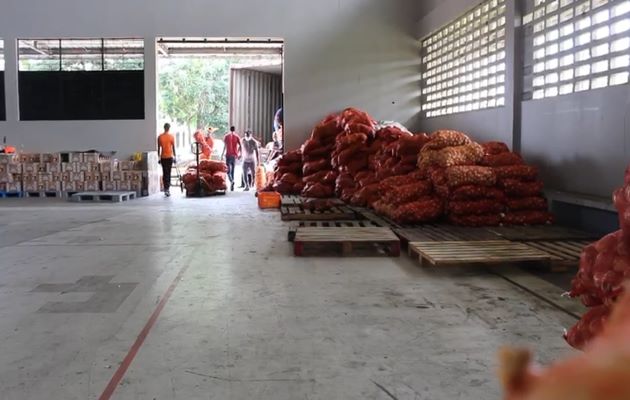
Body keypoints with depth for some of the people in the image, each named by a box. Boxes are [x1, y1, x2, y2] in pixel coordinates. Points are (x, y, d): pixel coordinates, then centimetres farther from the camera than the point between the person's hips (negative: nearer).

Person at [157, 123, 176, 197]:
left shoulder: (160, 137, 1)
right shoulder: (171, 136, -5)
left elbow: (159, 148, 4)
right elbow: (173, 147, -4)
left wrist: (159, 157, 11)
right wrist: (174, 157, 3)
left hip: (163, 157, 2)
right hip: (170, 157, -2)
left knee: (164, 173, 9)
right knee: (168, 173, -1)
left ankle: (166, 189, 7)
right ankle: (168, 189, -9)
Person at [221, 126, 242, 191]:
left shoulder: (226, 136, 0)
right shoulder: (237, 137, 4)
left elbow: (225, 146, -9)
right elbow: (240, 146, -5)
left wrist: (222, 154, -6)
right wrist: (240, 154, 2)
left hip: (228, 155, -2)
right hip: (234, 155, 2)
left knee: (228, 170, 1)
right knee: (232, 170, 11)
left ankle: (231, 181, -27)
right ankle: (232, 186, 11)